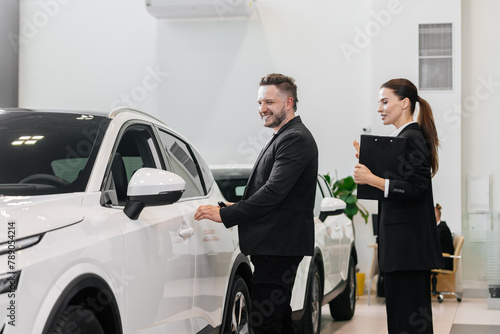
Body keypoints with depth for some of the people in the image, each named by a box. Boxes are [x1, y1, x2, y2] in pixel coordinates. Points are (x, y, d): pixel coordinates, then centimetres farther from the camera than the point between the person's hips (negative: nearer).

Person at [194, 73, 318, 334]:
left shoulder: (296, 139, -14)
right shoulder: (283, 138, 20)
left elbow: (274, 191, -22)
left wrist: (225, 214, -21)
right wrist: (238, 207, 9)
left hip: (279, 245, -11)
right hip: (274, 246, 11)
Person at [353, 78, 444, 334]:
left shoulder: (411, 138, -13)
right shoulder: (404, 137, 18)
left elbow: (415, 189, -21)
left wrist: (371, 179, -21)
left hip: (408, 242, -10)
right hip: (401, 240, 10)